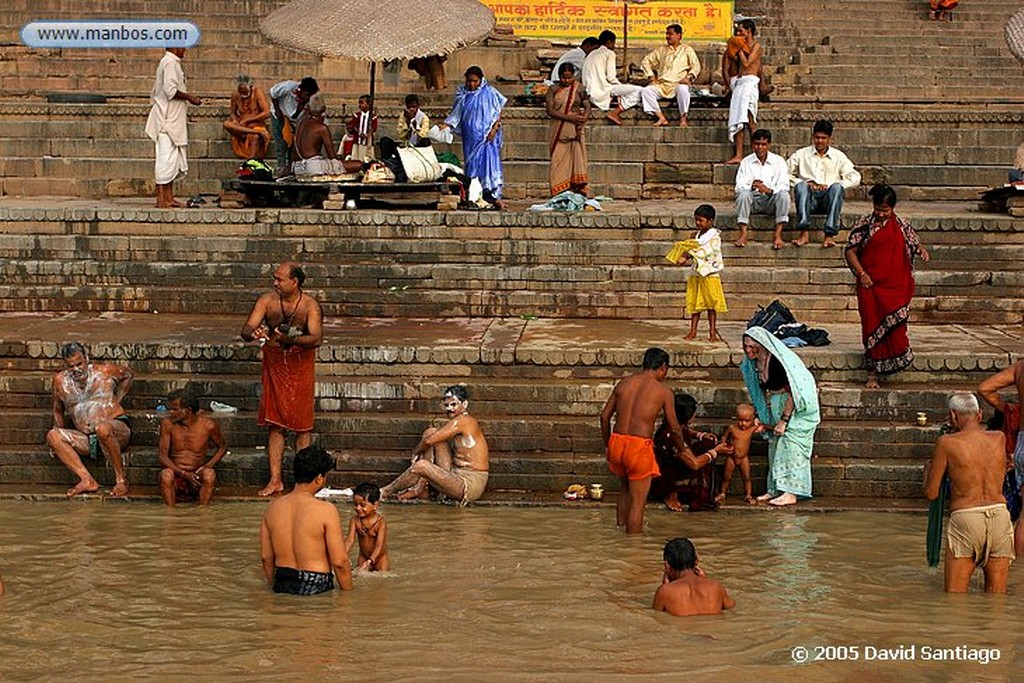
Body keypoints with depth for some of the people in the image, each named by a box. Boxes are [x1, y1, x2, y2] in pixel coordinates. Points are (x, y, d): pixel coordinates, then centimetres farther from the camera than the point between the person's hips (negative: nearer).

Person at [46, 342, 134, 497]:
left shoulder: (104, 371, 3)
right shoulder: (60, 381, 10)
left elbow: (127, 375, 22)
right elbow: (58, 411, 25)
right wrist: (62, 437, 15)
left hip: (119, 428, -5)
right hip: (87, 441, 5)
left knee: (102, 428, -40)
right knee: (52, 435, -17)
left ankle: (121, 479, -24)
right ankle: (87, 480, -28)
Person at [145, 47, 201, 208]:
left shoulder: (171, 62, 18)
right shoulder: (170, 63, -12)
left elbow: (154, 92, 21)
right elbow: (170, 90, -22)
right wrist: (189, 97, -10)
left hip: (174, 121, 10)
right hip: (168, 120, -10)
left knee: (174, 159, 11)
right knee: (166, 158, -9)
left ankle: (169, 198, 13)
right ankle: (161, 199, -9)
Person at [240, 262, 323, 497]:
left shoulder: (309, 305, -13)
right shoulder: (267, 301, -6)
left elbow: (317, 338, -26)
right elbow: (246, 329, -12)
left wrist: (290, 340, -42)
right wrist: (253, 333, -37)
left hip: (301, 368, -2)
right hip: (274, 366, 2)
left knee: (302, 425, 2)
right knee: (275, 425, 3)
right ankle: (275, 480, 6)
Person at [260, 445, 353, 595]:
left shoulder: (273, 508, 4)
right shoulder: (326, 510, -11)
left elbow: (266, 557, 12)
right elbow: (339, 562, -10)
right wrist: (348, 593, 2)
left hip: (282, 587, 6)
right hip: (316, 588, -6)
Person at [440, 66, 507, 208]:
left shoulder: (489, 93, -1)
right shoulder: (463, 95, 9)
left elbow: (498, 113, 0)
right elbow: (457, 114, 13)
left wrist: (495, 129, -12)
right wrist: (446, 124, -2)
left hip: (487, 136, -4)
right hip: (470, 137, 4)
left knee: (489, 161, -13)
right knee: (471, 163, 1)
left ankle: (494, 195, -16)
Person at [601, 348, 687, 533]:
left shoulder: (624, 383, 9)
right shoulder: (663, 392, -3)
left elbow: (605, 416, 11)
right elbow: (674, 429, 1)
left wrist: (607, 445, 22)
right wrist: (682, 448, 20)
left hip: (617, 441, 5)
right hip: (639, 447, -5)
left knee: (626, 489, 28)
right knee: (637, 501, 6)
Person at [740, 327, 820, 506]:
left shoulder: (777, 362, -27)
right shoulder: (755, 363, -1)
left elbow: (792, 392, -24)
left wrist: (783, 420, -23)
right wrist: (759, 416, 9)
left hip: (796, 408, -9)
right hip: (775, 409, 9)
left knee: (789, 444, -12)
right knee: (775, 444, 8)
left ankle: (791, 493, -14)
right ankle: (775, 489, 13)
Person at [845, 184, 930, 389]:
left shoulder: (902, 227, 8)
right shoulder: (863, 226, 2)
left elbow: (915, 244, 17)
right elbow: (850, 251, 4)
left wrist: (922, 251, -8)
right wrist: (861, 273, -8)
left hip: (896, 286, 1)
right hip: (871, 285, -1)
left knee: (894, 325, -4)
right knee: (872, 326, -2)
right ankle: (873, 373, 4)